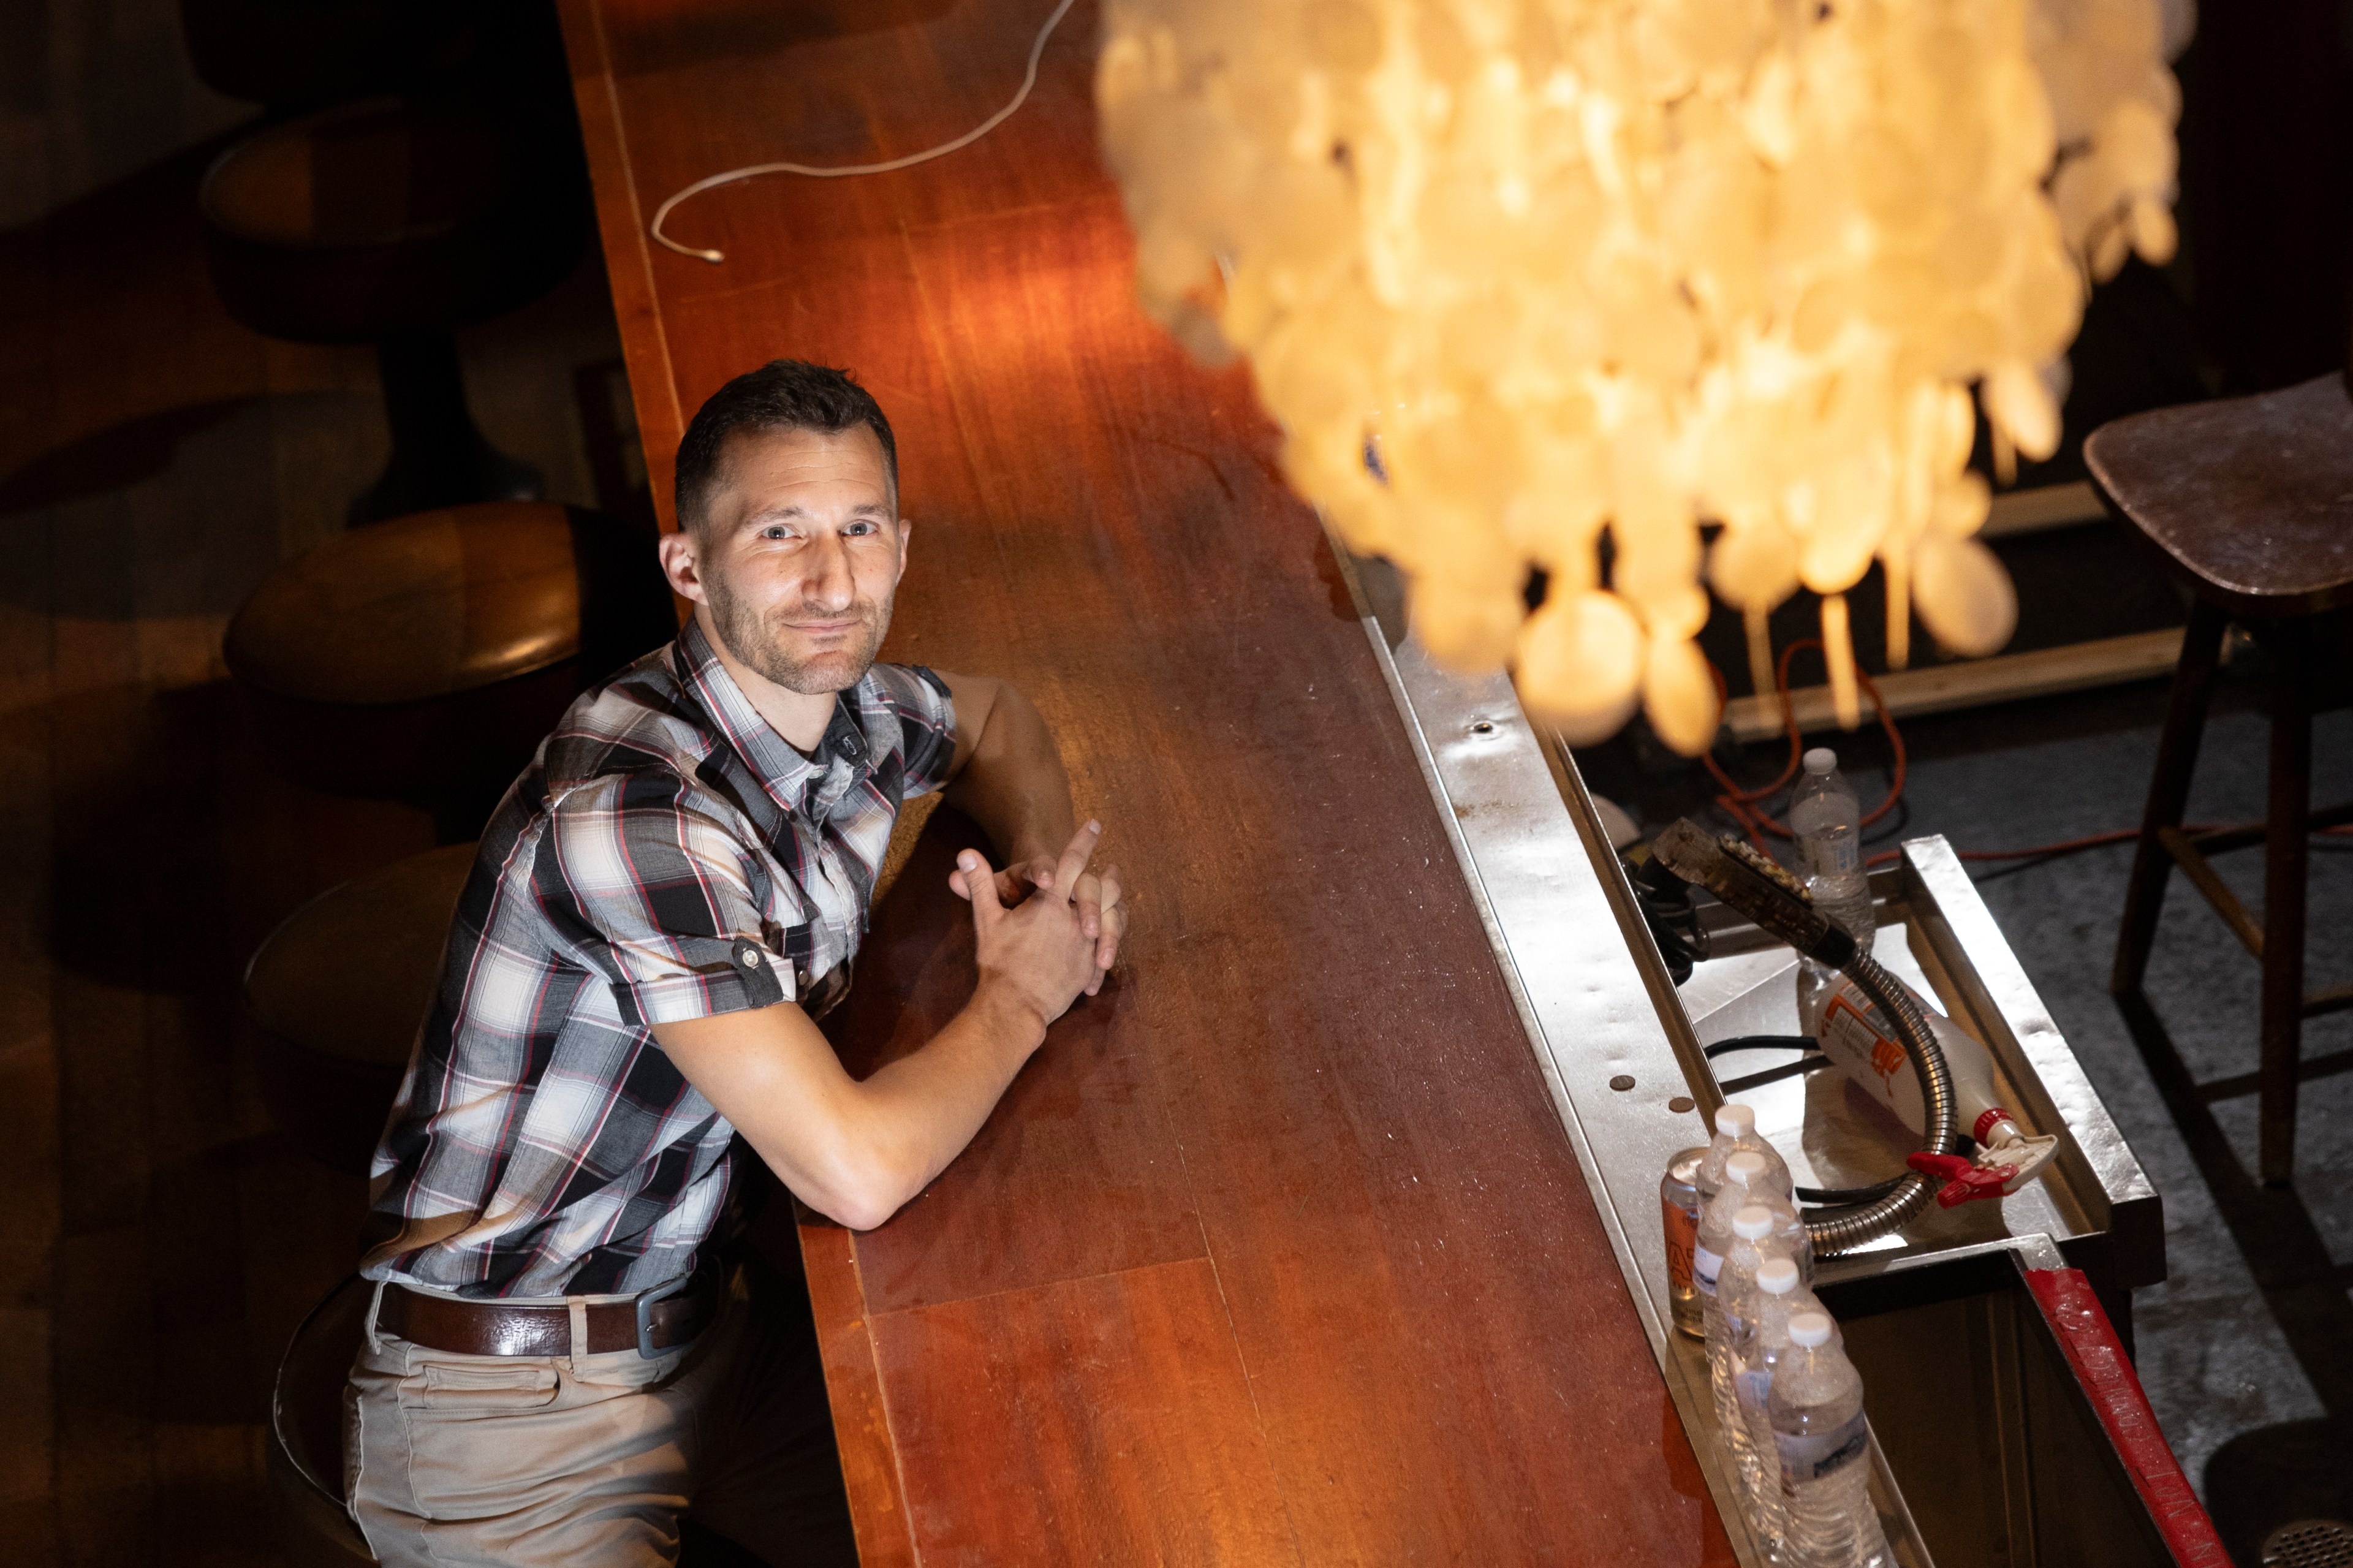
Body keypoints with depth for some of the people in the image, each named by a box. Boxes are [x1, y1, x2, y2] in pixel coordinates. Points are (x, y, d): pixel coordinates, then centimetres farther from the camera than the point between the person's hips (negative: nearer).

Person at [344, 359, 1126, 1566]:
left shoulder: (850, 714, -1)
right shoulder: (634, 815, -28)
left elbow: (991, 717, 25)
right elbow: (856, 1171, -31)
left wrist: (1050, 858, 3)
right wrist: (1020, 999, -13)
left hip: (713, 1320, 8)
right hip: (508, 1409, -8)